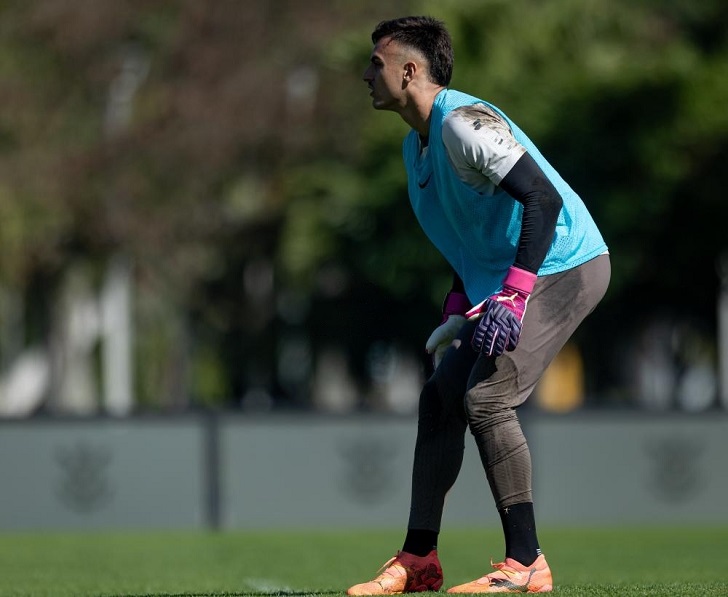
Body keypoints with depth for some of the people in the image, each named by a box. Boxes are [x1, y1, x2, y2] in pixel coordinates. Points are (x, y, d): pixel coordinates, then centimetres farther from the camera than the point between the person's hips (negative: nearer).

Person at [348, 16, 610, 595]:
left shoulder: (463, 123, -19)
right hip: (503, 282, 10)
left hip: (565, 267, -10)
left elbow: (543, 198, -27)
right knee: (440, 395, 6)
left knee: (485, 398, -18)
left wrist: (513, 296, -31)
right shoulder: (416, 144, 13)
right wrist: (460, 308, 12)